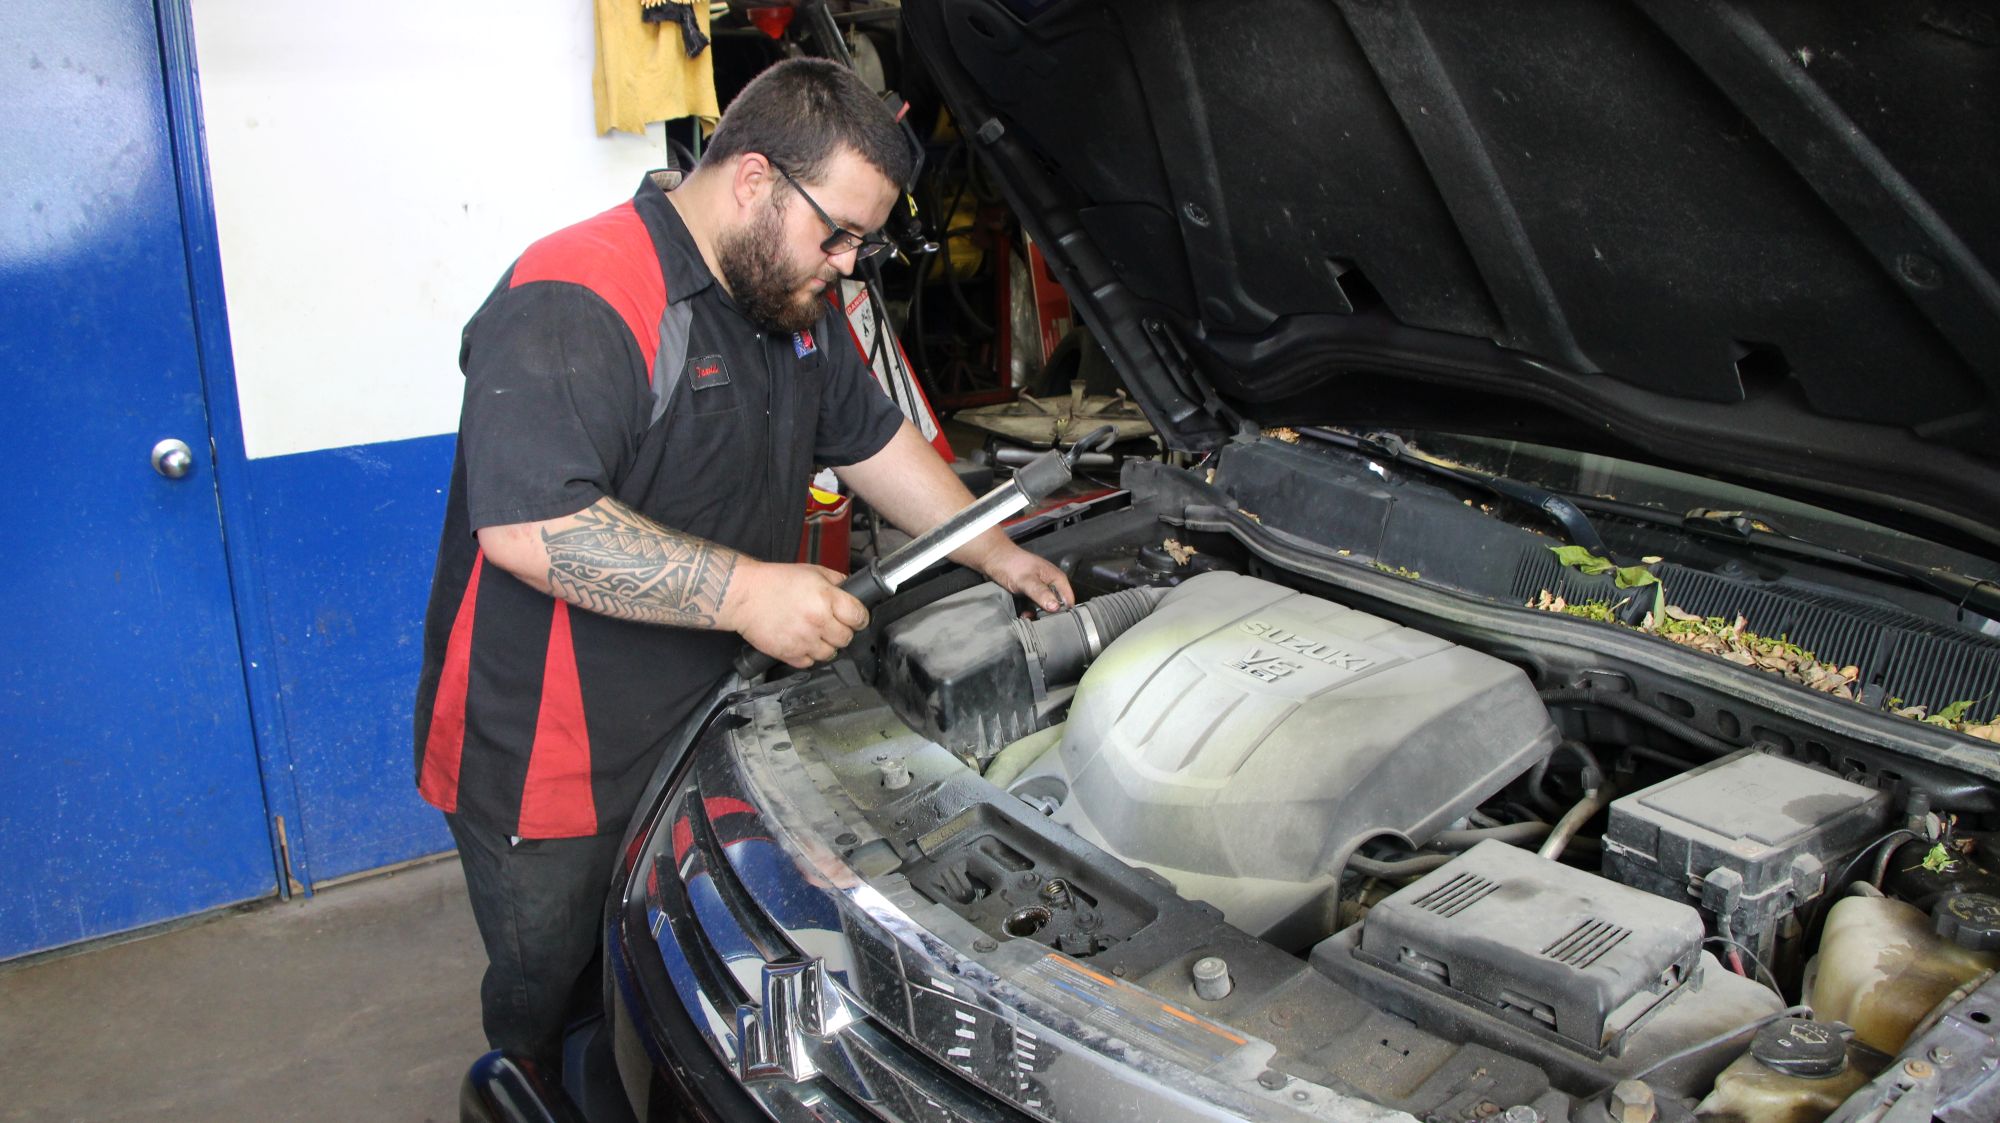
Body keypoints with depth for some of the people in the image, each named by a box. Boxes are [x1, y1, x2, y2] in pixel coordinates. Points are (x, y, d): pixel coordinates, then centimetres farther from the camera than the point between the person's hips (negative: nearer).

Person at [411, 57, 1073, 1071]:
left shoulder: (789, 303, 6)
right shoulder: (574, 305, -26)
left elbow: (874, 441, 18)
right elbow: (527, 527, -36)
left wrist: (997, 557, 13)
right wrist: (745, 592, -34)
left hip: (704, 730, 8)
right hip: (546, 766, -8)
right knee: (549, 1002, 13)